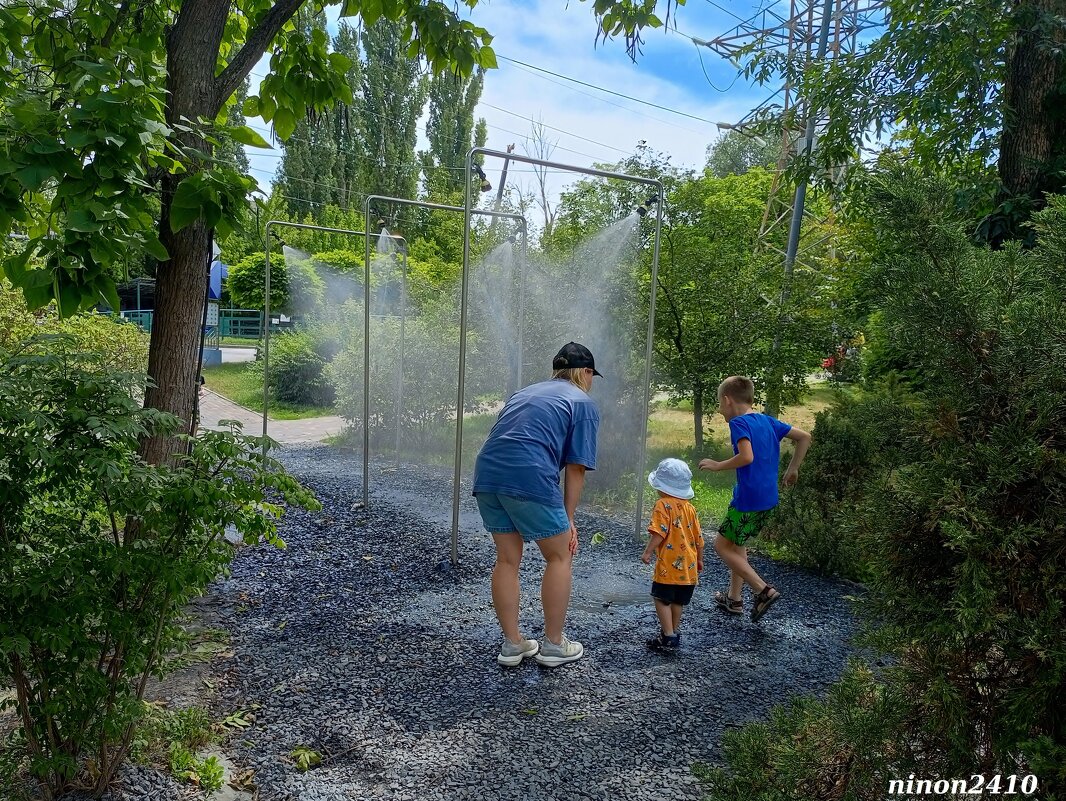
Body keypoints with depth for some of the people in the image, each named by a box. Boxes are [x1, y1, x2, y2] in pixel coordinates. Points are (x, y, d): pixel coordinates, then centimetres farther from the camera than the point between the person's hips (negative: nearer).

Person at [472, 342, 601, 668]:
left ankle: (512, 644, 26)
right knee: (560, 557, 12)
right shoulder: (583, 403, 10)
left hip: (486, 472, 7)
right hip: (530, 478, -6)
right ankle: (553, 645, 20)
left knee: (507, 559, 18)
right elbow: (576, 468, 3)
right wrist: (568, 519, 9)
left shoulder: (524, 392, 29)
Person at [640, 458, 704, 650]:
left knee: (662, 599, 0)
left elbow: (659, 532, -21)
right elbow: (698, 537, 15)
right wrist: (700, 559, 25)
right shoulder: (689, 508, 12)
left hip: (669, 564, -7)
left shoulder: (663, 505, -10)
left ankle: (668, 636, -4)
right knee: (678, 601, 17)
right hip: (688, 565, 7)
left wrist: (648, 552, -17)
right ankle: (674, 632, 26)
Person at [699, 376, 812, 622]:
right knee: (737, 543, 23)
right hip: (768, 498, 9)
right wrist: (793, 469, 19)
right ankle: (734, 598, 28)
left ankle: (764, 591, -2)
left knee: (722, 545, 7)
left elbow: (747, 457, -30)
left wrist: (717, 466, -16)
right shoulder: (768, 421, 10)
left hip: (748, 499, -8)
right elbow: (805, 437, 13)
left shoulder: (739, 423, -14)